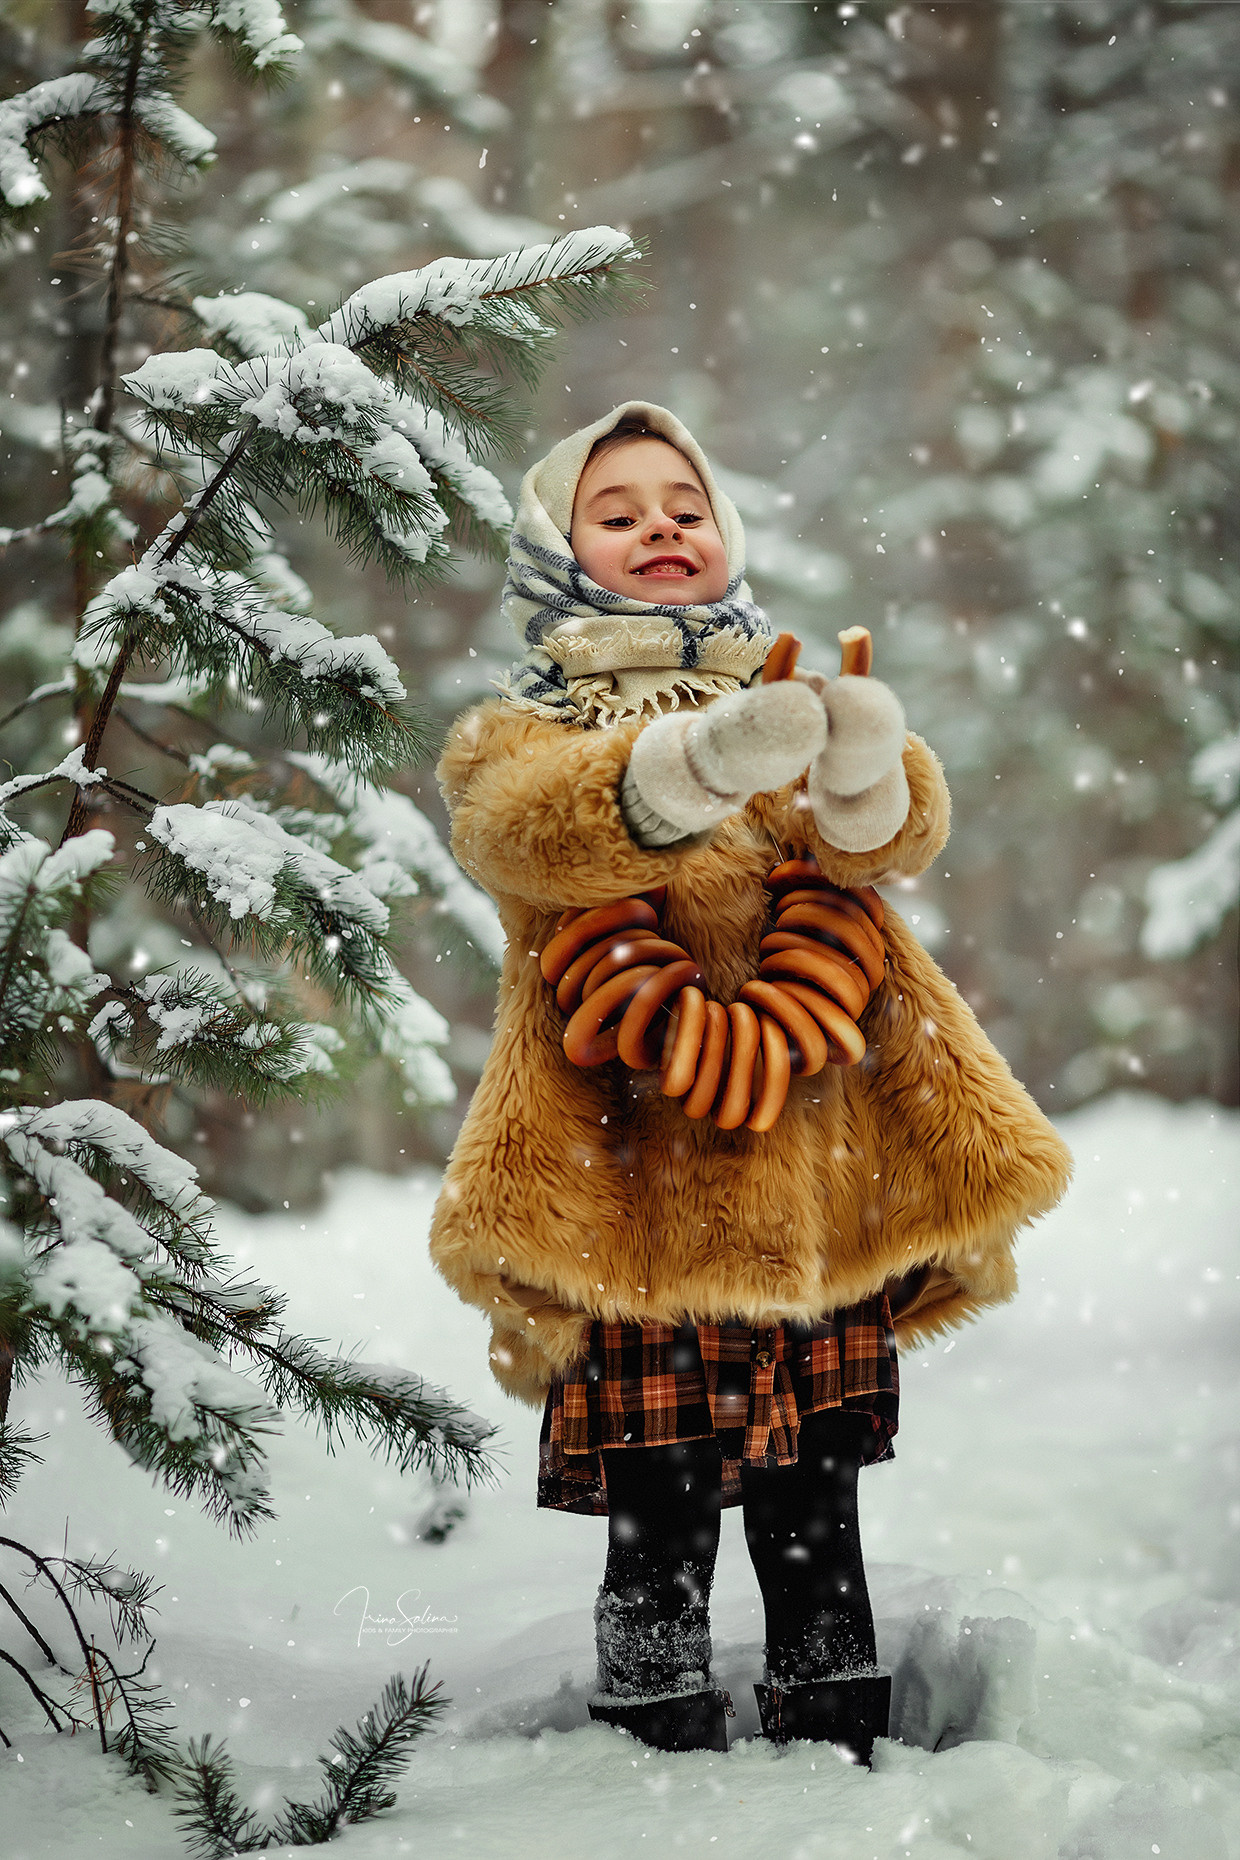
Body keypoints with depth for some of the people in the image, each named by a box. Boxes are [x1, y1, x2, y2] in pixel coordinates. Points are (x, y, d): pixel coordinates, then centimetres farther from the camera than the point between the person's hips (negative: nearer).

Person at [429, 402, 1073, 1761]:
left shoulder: (794, 709, 20)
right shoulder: (518, 736, 10)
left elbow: (888, 841, -2)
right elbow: (540, 829, -16)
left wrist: (866, 765, -27)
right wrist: (701, 760, -36)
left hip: (821, 1186, 3)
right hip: (641, 1199, -3)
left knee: (815, 1522, 10)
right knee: (658, 1529, -4)